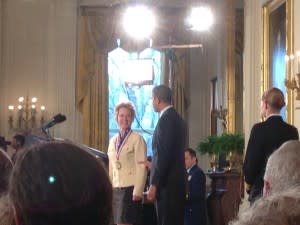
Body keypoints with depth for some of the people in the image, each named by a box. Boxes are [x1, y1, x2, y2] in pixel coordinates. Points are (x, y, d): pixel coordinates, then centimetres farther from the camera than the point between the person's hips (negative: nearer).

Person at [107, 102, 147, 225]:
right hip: (116, 189, 6)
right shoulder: (113, 141, 15)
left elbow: (142, 167, -10)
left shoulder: (137, 139, -4)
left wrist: (138, 191, -16)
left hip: (130, 188, -6)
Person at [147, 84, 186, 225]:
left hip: (167, 183, -10)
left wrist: (154, 185, -19)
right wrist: (153, 164, 23)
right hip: (175, 181, 10)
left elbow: (163, 154, -20)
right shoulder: (175, 117, 16)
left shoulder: (166, 119, -14)